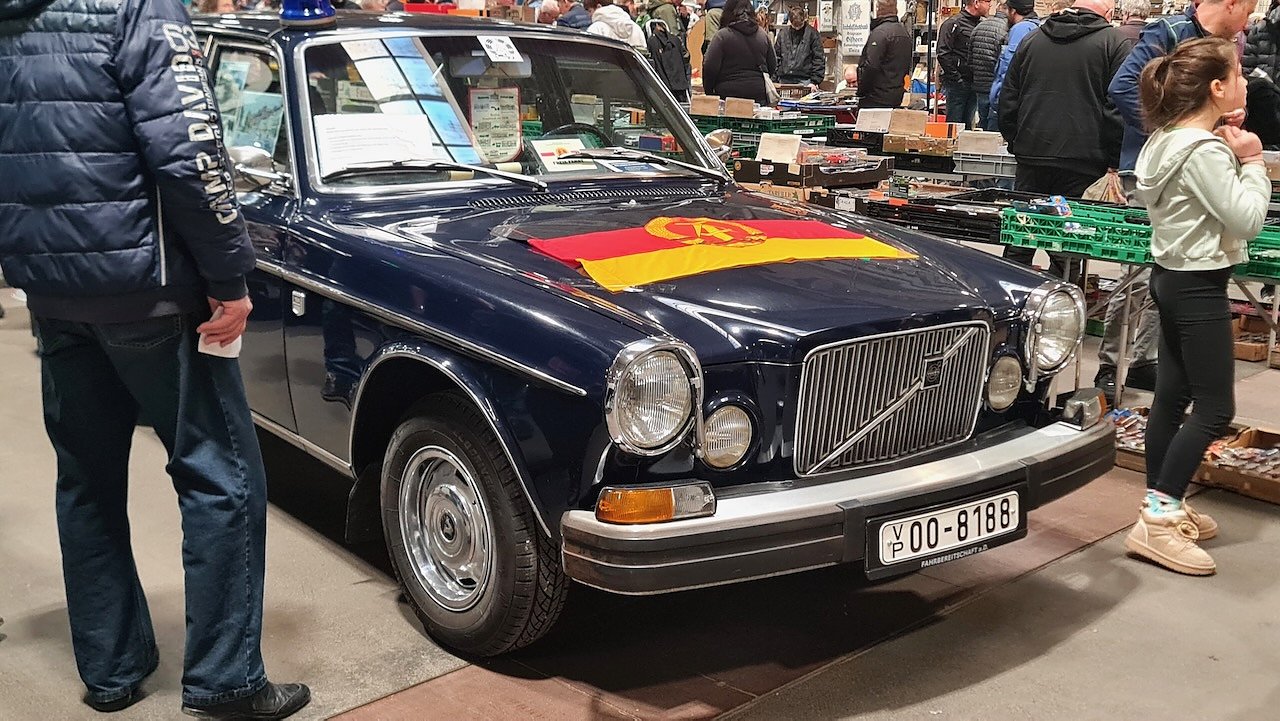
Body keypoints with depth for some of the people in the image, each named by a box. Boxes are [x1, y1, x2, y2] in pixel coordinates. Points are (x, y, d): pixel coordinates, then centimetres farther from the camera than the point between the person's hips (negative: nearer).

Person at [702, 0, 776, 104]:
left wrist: (708, 91, 5)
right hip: (759, 95, 4)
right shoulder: (763, 36, 10)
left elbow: (710, 68, -8)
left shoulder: (722, 36, -4)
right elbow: (773, 67, 17)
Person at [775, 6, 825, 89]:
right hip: (784, 80, 3)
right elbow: (776, 56, 13)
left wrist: (815, 81, -9)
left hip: (804, 81, -3)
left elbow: (819, 59, -1)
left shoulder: (812, 33, 0)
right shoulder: (782, 32, 9)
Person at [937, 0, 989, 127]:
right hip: (957, 84, -7)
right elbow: (943, 54, -14)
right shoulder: (953, 24, -8)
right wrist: (956, 78, -16)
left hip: (975, 84, 7)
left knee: (968, 125, 10)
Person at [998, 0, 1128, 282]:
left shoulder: (1032, 39, 12)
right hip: (1081, 163, -4)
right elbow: (1117, 108, -7)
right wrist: (1115, 163, -2)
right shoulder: (1114, 42, -1)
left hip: (1030, 156, 4)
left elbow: (1008, 101, 14)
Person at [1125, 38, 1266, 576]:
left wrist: (1233, 158, 3)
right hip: (1199, 287, -10)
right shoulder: (1205, 151, -20)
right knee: (1215, 409, -5)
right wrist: (1251, 162, -7)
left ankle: (1163, 506, 23)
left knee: (1172, 395, 14)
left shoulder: (1168, 140, 8)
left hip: (1173, 278, 10)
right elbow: (1247, 220, -18)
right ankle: (1156, 522, -6)